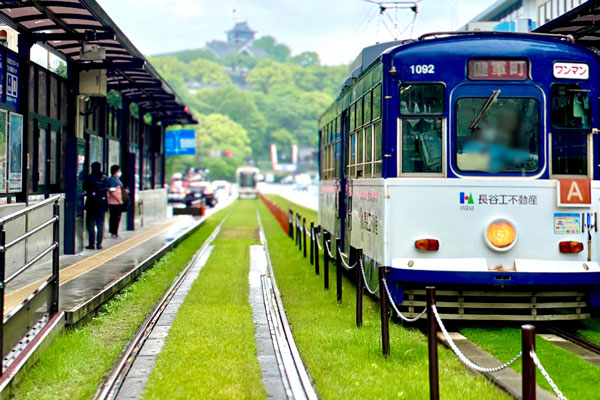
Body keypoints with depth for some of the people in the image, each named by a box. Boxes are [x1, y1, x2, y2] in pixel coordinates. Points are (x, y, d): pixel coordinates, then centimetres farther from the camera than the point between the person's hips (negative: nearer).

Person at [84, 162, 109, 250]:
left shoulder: (88, 178, -7)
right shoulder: (105, 178, 3)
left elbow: (84, 190, -2)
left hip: (91, 205, -3)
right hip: (102, 205, 3)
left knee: (90, 225, 5)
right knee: (100, 225, 7)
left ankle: (92, 243, 0)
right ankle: (99, 243, 4)